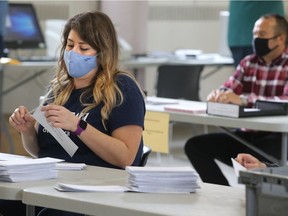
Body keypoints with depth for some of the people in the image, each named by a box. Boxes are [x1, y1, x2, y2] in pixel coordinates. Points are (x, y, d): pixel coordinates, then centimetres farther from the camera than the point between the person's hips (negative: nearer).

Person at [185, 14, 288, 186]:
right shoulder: (248, 63, 14)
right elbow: (228, 89, 9)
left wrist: (243, 100, -34)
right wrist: (218, 95, -18)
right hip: (245, 135, 7)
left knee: (254, 154, -38)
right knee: (194, 145, -8)